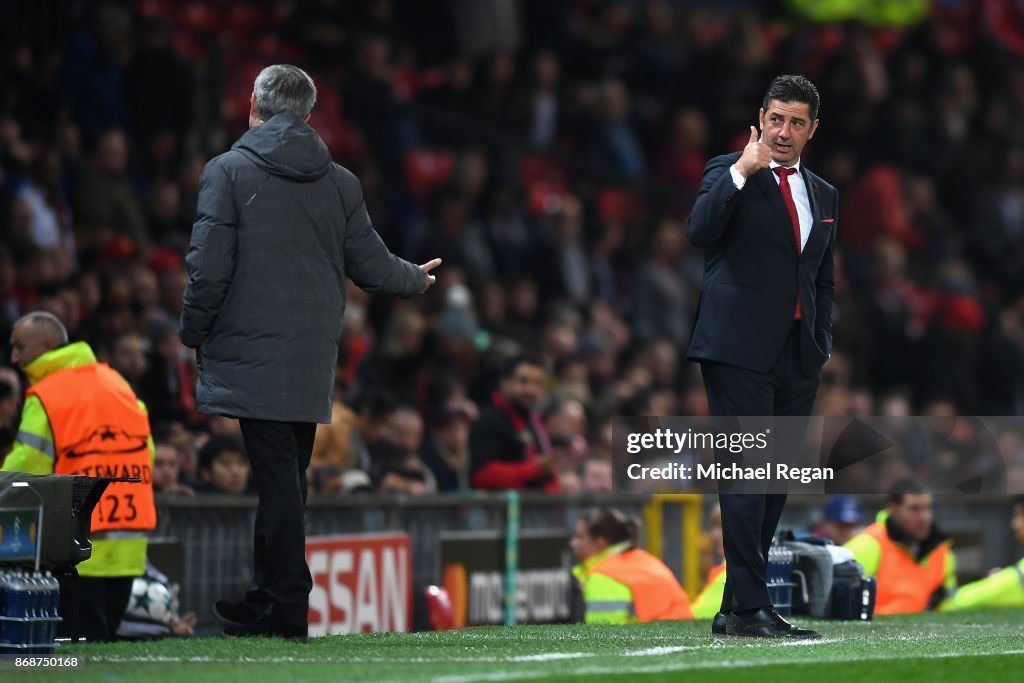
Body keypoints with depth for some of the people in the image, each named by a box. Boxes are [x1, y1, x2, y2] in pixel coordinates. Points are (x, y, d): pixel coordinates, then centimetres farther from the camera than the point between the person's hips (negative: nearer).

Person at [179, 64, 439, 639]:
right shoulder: (340, 182, 8)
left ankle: (286, 606, -6)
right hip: (315, 358, 5)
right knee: (288, 478, 12)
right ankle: (269, 601, 19)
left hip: (253, 352, -5)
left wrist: (194, 334, 5)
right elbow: (371, 265, 11)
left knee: (277, 477, -6)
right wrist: (416, 280, 32)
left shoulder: (228, 172, -5)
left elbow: (209, 269, -10)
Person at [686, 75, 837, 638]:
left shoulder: (824, 196, 19)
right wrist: (742, 172, -23)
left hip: (797, 358, 6)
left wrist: (821, 346, 12)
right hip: (740, 349, -6)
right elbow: (700, 232, -16)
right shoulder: (728, 173, 2)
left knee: (775, 484, 5)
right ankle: (750, 606, -14)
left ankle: (735, 610, 10)